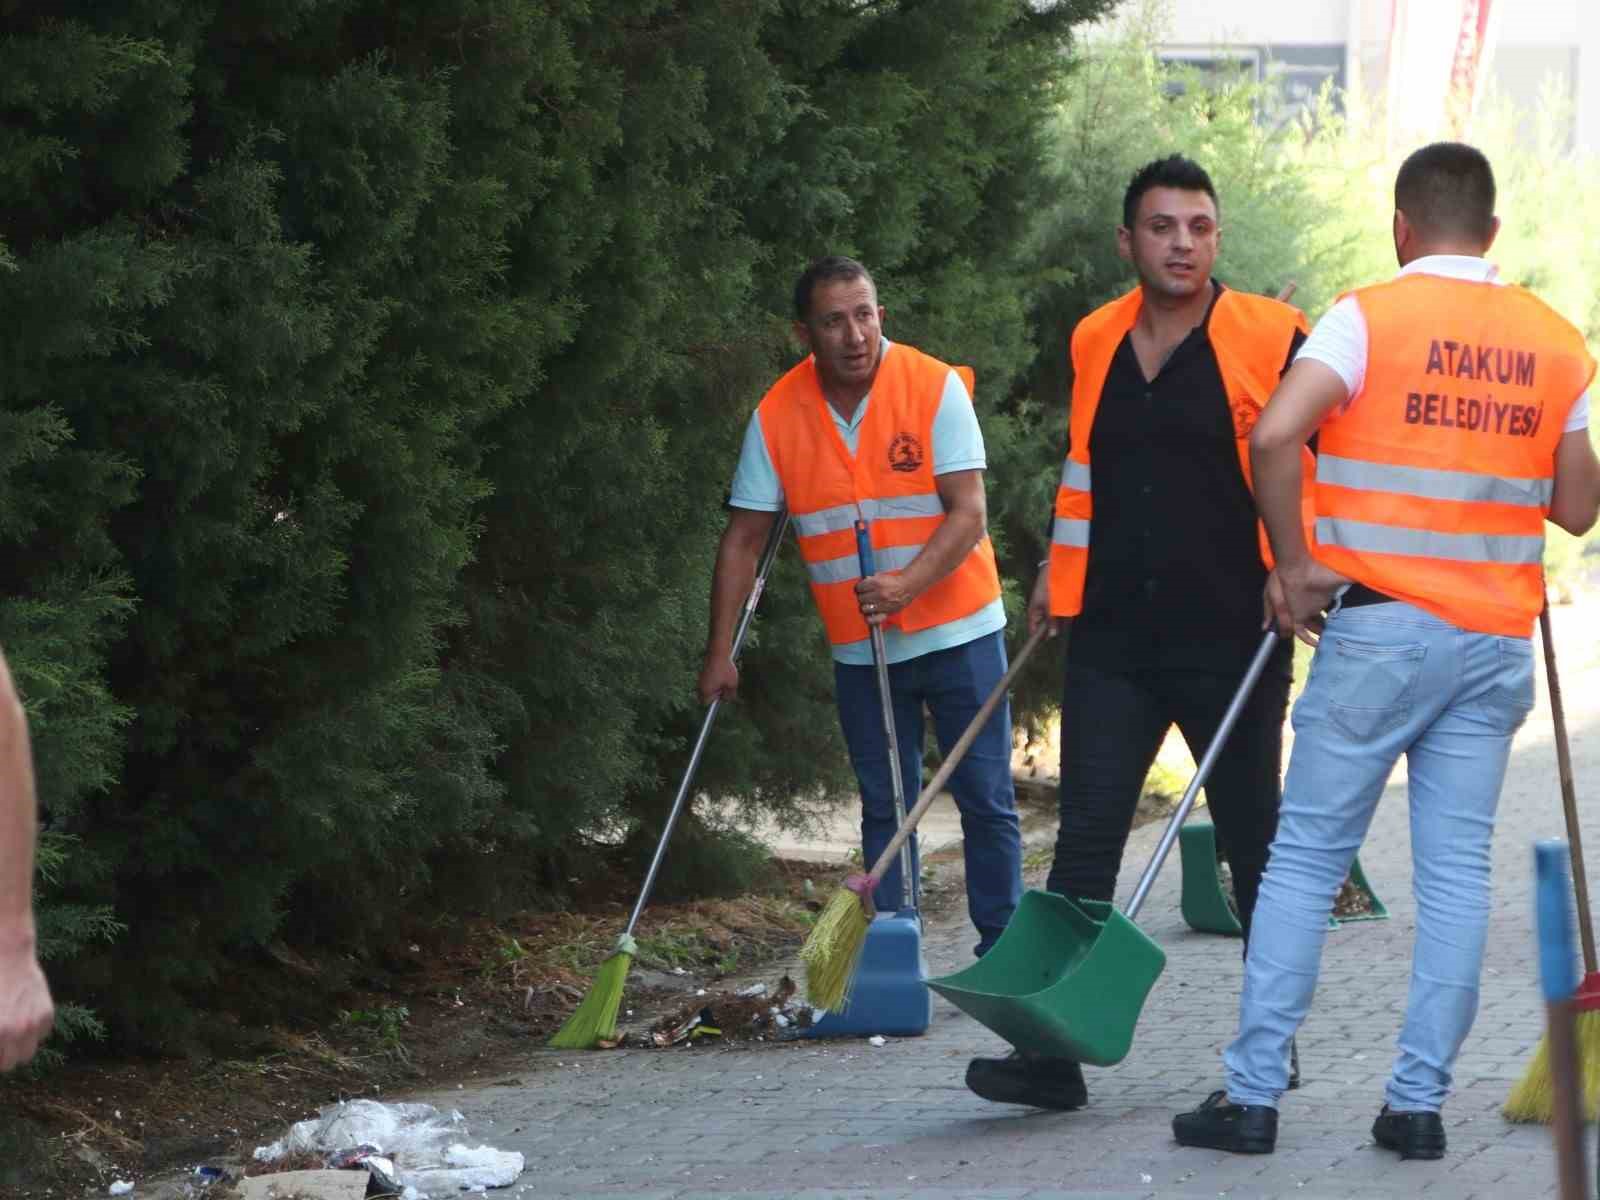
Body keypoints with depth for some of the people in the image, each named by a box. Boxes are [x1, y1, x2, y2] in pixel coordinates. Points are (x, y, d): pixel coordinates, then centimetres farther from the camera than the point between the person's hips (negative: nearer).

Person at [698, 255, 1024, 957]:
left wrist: (907, 585, -31)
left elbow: (968, 513, -15)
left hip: (956, 634, -2)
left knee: (986, 800, 1)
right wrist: (719, 653, -2)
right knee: (884, 812, 6)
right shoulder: (778, 417, -4)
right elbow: (743, 540, 1)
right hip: (860, 653, 2)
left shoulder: (935, 388, -11)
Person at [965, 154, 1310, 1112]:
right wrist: (1059, 573, 20)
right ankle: (1053, 1053, -7)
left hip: (1231, 638, -4)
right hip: (1114, 638, 4)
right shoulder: (1095, 343, 10)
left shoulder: (1270, 340, -5)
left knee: (1255, 844, 8)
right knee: (1085, 840, -4)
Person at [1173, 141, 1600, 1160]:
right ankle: (1420, 1103, 4)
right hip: (1499, 639, 4)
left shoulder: (1371, 318, -6)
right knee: (1457, 868, 6)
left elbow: (1274, 434, -21)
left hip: (1382, 626, -4)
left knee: (1306, 857, 2)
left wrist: (1294, 563, -10)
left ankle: (1254, 1094, 1)